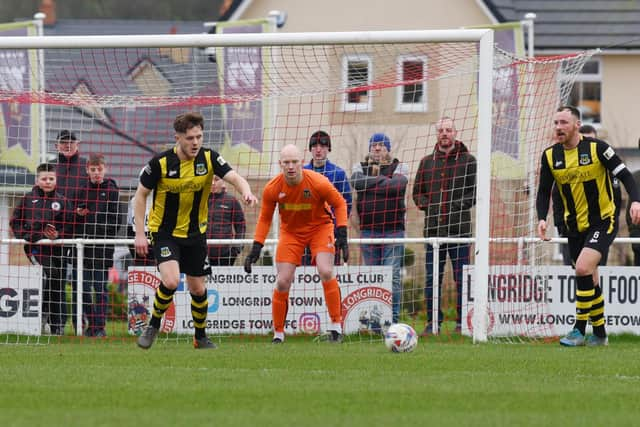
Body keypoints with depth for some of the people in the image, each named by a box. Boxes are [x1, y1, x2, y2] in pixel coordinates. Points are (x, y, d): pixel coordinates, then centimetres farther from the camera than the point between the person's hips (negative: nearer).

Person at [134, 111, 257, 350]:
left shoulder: (209, 158, -10)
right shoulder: (161, 163, -16)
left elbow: (235, 178, -21)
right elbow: (141, 195, -6)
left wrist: (246, 192, -45)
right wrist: (139, 234, -10)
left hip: (195, 233, 3)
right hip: (164, 231, -3)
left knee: (198, 289, 10)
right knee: (171, 281, -23)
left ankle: (200, 337, 31)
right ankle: (153, 325, 1)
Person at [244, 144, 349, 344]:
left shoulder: (318, 183, -24)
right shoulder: (272, 189, -18)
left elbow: (339, 203, -8)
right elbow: (265, 218, -2)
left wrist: (341, 234, -16)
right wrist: (256, 247, -7)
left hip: (320, 227, -2)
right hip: (290, 231, 2)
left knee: (325, 272, -22)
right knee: (282, 282, -7)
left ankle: (336, 324, -10)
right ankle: (278, 333, 7)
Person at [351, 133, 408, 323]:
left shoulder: (399, 167, 7)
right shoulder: (360, 167, 13)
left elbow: (398, 185, -14)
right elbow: (357, 181, -10)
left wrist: (370, 185, -7)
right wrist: (384, 180, -9)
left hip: (393, 229, -2)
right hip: (368, 229, 2)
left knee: (393, 276, -8)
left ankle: (393, 320, -5)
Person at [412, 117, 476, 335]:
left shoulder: (467, 160, 3)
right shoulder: (427, 162, 13)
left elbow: (474, 192, 0)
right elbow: (417, 192, 16)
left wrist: (455, 207, -11)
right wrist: (429, 206, -2)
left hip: (459, 228, -3)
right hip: (433, 228, 3)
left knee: (462, 278, -2)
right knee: (432, 278, 3)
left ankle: (463, 322, 4)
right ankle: (433, 322, 9)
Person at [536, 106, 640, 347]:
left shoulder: (596, 148, -12)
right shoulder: (550, 156, 0)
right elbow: (544, 191, 6)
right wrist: (542, 218, -10)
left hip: (603, 221, -5)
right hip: (575, 226, 5)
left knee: (583, 267, -23)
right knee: (589, 281, 10)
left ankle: (580, 330, -17)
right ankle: (600, 334, 24)